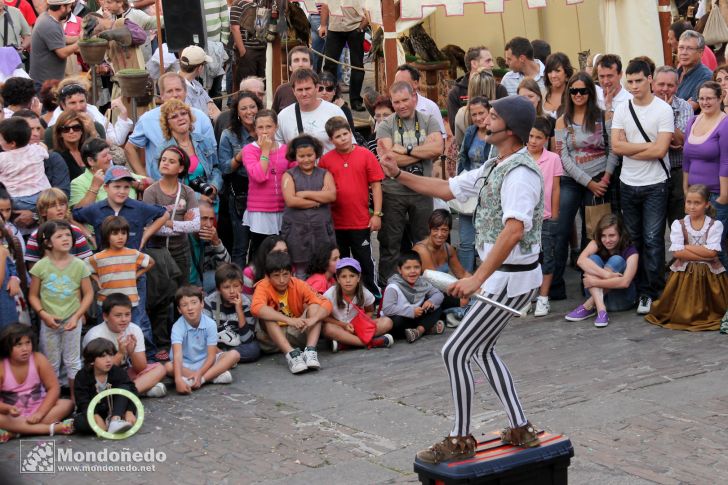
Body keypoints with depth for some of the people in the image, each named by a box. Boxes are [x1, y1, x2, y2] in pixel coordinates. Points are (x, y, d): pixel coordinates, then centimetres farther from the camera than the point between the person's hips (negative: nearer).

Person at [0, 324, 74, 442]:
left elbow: (54, 388, -10)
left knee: (68, 404, -21)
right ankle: (53, 428, -34)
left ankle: (15, 432, -30)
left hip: (36, 410, 3)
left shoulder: (38, 359, -10)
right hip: (13, 415, -3)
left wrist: (40, 413, -21)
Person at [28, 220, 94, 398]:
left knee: (73, 361, 9)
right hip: (49, 322, 0)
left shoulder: (79, 265, -7)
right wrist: (44, 315, -15)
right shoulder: (41, 266, -7)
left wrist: (77, 316, -12)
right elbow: (33, 295, -2)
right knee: (51, 363, 12)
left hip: (72, 321, 0)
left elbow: (88, 294, -2)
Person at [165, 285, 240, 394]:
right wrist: (178, 379, -51)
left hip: (205, 363, 2)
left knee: (234, 354, -20)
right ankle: (215, 375, -32)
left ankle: (202, 378, -34)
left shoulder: (210, 324, -15)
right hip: (186, 365, -2)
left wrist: (199, 374, -33)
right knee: (168, 367, -34)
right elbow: (177, 355, -35)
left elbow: (211, 355, -16)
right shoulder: (178, 327, -21)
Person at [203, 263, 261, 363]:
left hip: (238, 346, 0)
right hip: (215, 346, 0)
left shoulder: (246, 303, -15)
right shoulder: (210, 301, -13)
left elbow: (247, 340, -21)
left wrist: (239, 310, -28)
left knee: (254, 349, -31)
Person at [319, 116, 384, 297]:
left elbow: (376, 185, -2)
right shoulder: (325, 160, -1)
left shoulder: (365, 155, -4)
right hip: (335, 222, 2)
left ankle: (374, 294, 17)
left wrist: (377, 214, -5)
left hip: (361, 221, -2)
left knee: (365, 260, 7)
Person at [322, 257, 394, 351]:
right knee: (328, 328, -37)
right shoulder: (330, 294, -15)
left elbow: (370, 312, 8)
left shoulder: (365, 293, -9)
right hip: (339, 328, -2)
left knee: (387, 322, -19)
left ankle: (343, 343, -30)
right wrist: (343, 325, -20)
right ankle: (372, 342, -35)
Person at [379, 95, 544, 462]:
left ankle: (460, 441, 6)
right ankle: (520, 430, 26)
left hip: (510, 278, -10)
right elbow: (448, 189, 19)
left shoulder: (520, 172, -22)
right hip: (500, 274, 10)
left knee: (455, 352, -6)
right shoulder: (494, 167, 11)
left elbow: (514, 229, -34)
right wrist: (399, 175, 13)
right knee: (482, 350, 20)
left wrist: (479, 277, -39)